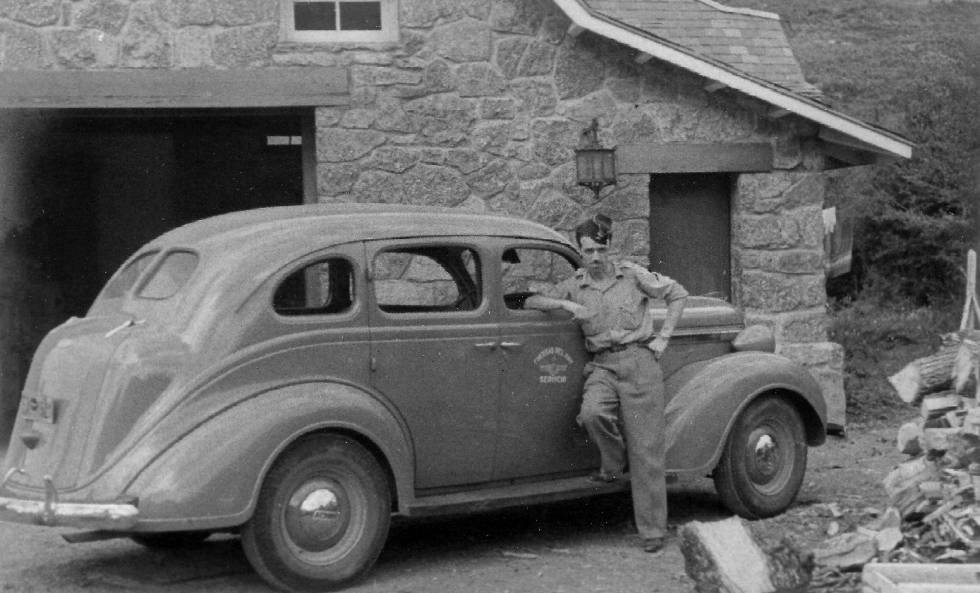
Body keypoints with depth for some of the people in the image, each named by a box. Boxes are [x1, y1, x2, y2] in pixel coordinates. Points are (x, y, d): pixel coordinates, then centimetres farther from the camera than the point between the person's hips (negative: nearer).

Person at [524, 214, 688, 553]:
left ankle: (653, 531, 2)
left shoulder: (632, 275, 3)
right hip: (602, 366, 2)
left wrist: (663, 338, 2)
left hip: (639, 360, -2)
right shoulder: (575, 286, 8)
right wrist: (565, 304, -9)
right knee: (592, 413, -32)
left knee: (646, 448, -4)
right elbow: (530, 303, 8)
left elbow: (678, 294, 11)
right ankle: (615, 460, 0)